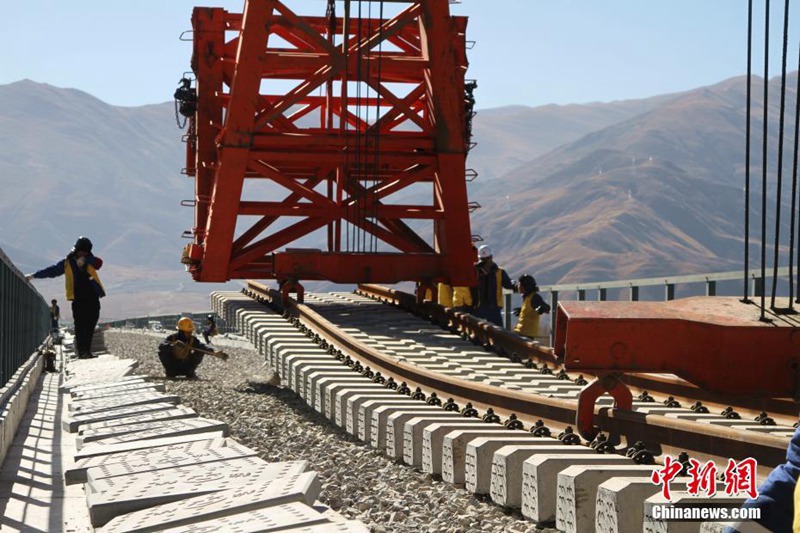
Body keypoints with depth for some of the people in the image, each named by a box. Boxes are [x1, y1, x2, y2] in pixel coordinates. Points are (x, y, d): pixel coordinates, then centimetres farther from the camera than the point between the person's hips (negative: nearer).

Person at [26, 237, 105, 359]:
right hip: (78, 299, -1)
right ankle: (81, 351, -10)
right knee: (80, 326, -8)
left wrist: (85, 261, -24)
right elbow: (51, 271, 17)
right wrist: (34, 275, 20)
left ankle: (86, 351, 7)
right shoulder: (67, 263, 10)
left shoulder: (89, 260, 11)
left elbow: (98, 263, -10)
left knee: (90, 326, 1)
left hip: (92, 298, 1)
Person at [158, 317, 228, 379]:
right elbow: (161, 346, -32)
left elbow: (203, 347, -25)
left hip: (186, 366, 2)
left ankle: (190, 373, -5)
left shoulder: (192, 339, -10)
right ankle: (170, 372, -7)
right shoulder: (172, 337, -15)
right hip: (173, 365, -2)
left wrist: (215, 353, -43)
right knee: (162, 352, -26)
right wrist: (173, 345, -50)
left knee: (200, 352, -17)